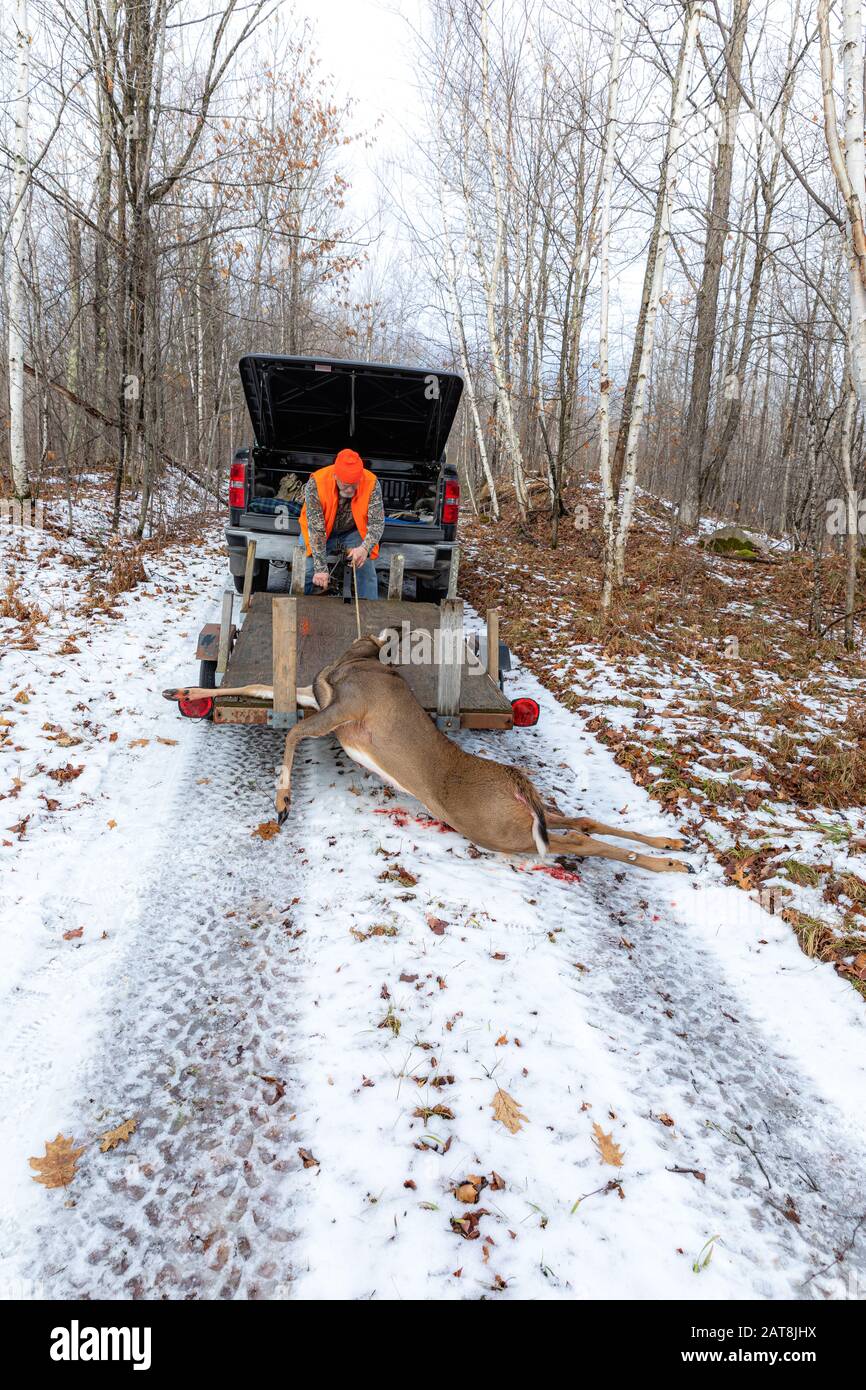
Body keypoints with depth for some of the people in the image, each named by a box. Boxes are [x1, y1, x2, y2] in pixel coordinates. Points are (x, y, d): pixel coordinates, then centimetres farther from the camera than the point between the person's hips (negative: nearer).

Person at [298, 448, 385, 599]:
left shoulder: (371, 483, -25)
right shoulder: (316, 483, -30)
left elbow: (377, 522, -23)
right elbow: (315, 529, -30)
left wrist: (365, 548, -44)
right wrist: (321, 568, -36)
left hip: (353, 531, 1)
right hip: (320, 532, -1)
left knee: (366, 569, -16)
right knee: (307, 571, -15)